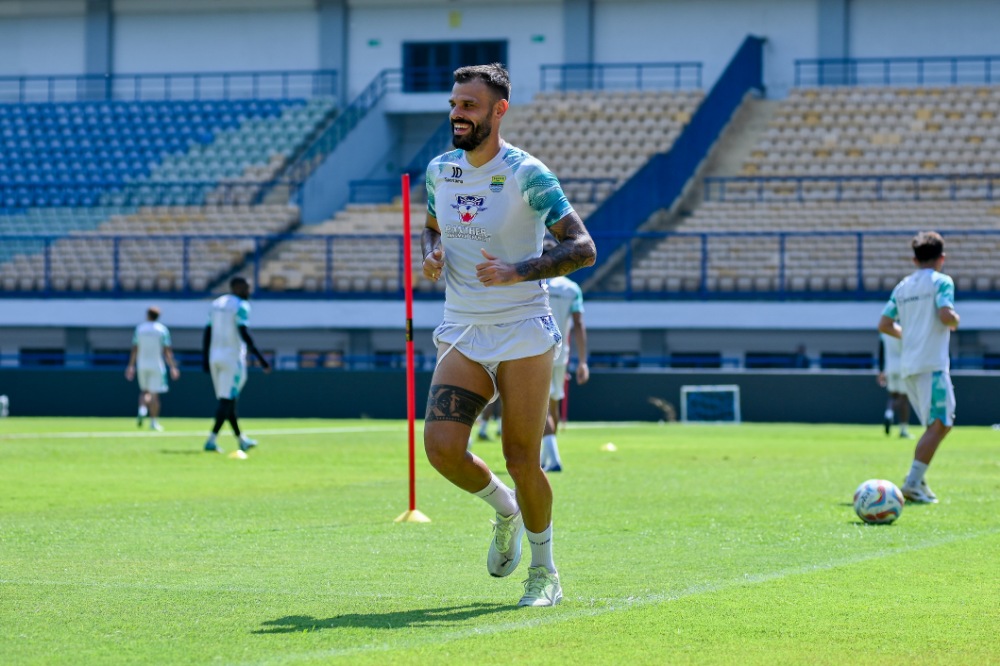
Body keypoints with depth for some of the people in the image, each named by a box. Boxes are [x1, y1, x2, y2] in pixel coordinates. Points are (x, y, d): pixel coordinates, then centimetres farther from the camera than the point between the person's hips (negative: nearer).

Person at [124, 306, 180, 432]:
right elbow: (167, 351, -6)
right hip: (156, 365, -2)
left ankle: (142, 409, -9)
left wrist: (131, 366, 7)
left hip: (142, 364, 2)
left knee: (144, 390, 18)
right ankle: (153, 422, 1)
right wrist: (172, 367, -2)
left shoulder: (139, 328, 4)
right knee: (154, 393, 1)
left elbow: (134, 349, 3)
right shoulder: (162, 329, -2)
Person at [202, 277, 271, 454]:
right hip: (233, 358, -7)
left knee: (228, 400, 14)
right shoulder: (241, 306, -9)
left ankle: (241, 439, 24)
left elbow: (207, 333, 13)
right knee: (226, 401, -7)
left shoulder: (216, 304, 14)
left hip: (214, 358, 7)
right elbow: (244, 333, -19)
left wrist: (205, 358, 16)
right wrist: (260, 358, -19)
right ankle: (211, 440, -16)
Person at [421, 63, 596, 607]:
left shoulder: (526, 174, -11)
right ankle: (504, 508, 20)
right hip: (462, 336, 5)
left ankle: (544, 573, 17)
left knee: (522, 461, -3)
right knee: (441, 448, -11)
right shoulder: (440, 171, 6)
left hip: (522, 334, -5)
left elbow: (582, 247, -15)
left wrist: (518, 271, -27)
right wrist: (430, 254, 1)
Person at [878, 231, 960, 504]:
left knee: (937, 425, 14)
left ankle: (918, 481, 5)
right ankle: (913, 483, -22)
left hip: (909, 367, 7)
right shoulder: (941, 281, -4)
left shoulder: (902, 287, 15)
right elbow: (946, 315, -19)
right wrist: (955, 322, 3)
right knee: (940, 424, -10)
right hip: (932, 363, -7)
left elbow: (884, 324, 12)